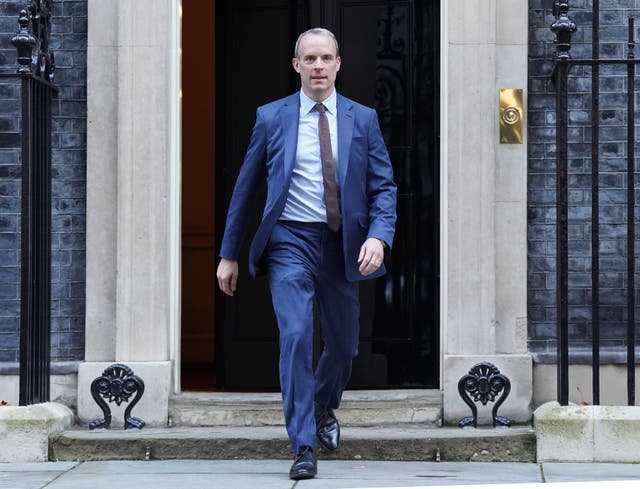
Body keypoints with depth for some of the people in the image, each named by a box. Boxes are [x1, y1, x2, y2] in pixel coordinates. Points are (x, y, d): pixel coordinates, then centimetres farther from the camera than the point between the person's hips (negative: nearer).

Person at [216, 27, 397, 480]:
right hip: (291, 241, -2)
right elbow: (246, 188, 8)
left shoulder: (363, 119, 4)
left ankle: (324, 409, 45)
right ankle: (304, 448, -13)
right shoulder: (271, 118, 2)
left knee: (344, 344, 12)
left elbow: (384, 186, 3)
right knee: (296, 336, -18)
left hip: (342, 244, 2)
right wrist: (229, 254, 7)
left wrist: (379, 236, -16)